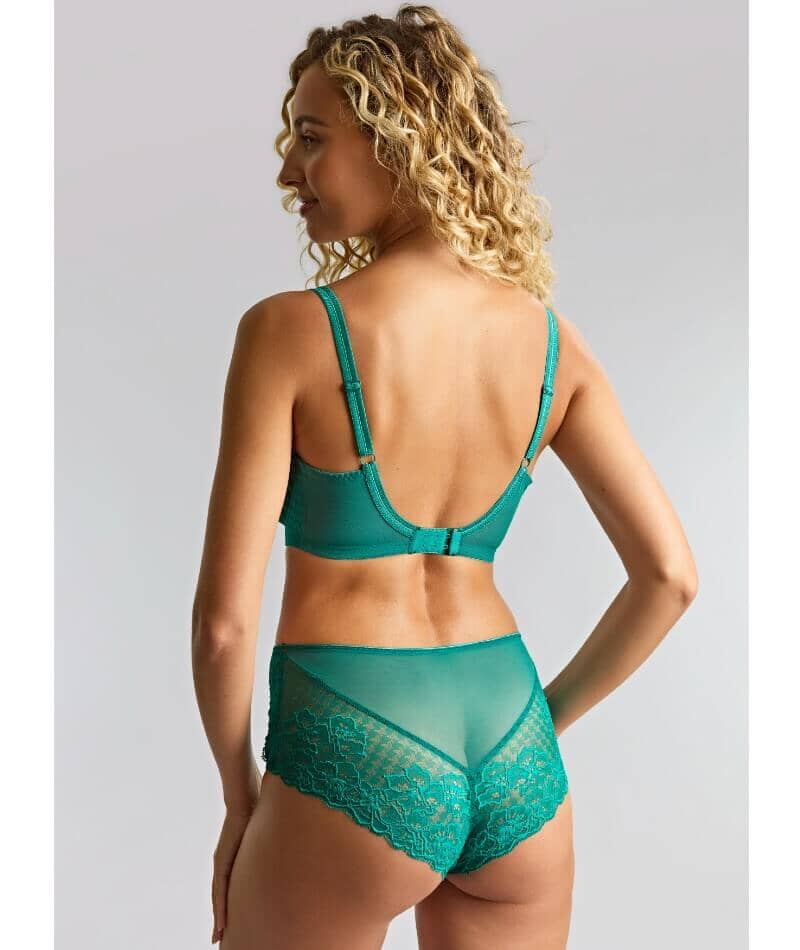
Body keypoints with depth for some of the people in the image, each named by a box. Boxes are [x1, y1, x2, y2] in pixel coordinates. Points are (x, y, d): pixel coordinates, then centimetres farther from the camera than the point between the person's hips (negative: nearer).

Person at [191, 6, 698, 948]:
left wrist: (239, 793, 3)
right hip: (513, 749, 4)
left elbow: (225, 618, -13)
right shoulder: (550, 339, 0)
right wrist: (545, 720, 13)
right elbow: (670, 575, 1)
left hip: (354, 762, -4)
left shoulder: (290, 331, -13)